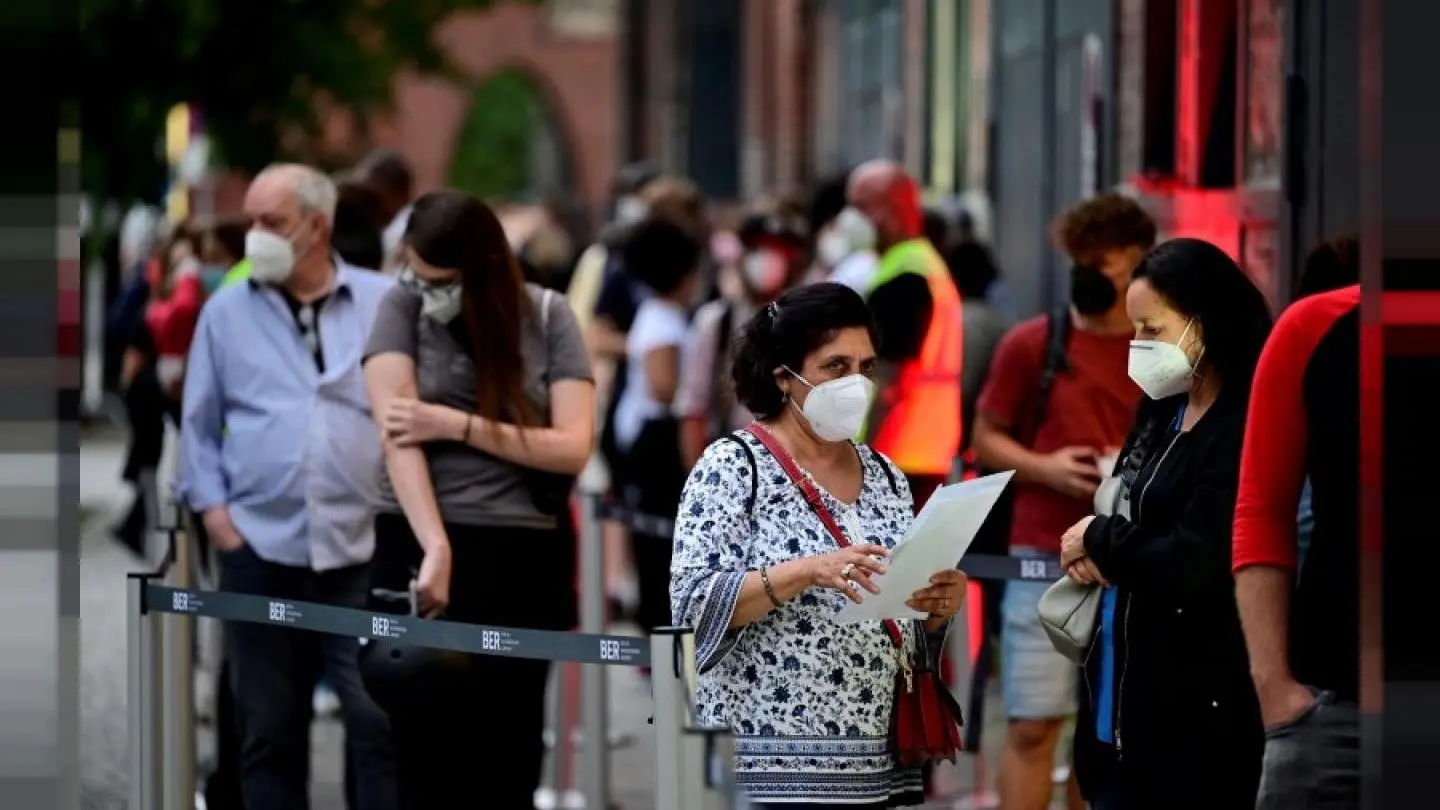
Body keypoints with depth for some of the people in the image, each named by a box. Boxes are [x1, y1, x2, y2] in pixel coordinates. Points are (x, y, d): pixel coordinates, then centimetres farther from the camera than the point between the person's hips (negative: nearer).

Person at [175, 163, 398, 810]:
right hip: (260, 550, 2)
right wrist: (211, 508, 2)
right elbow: (199, 422, 12)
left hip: (364, 551, -2)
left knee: (379, 723, -8)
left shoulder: (385, 303, 5)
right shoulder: (227, 311, 9)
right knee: (268, 728, 7)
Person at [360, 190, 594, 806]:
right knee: (429, 759, -3)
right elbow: (398, 436, -11)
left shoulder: (547, 317, 2)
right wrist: (436, 548, -23)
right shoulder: (403, 308, 1)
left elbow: (574, 448, -5)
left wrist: (460, 425, -12)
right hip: (419, 547, 0)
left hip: (525, 557, 1)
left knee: (509, 760, -1)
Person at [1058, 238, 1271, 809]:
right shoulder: (1162, 412, 12)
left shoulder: (1245, 431, -17)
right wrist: (1092, 558, -3)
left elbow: (1193, 564, -22)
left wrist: (1097, 539, -6)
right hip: (1123, 690, 9)